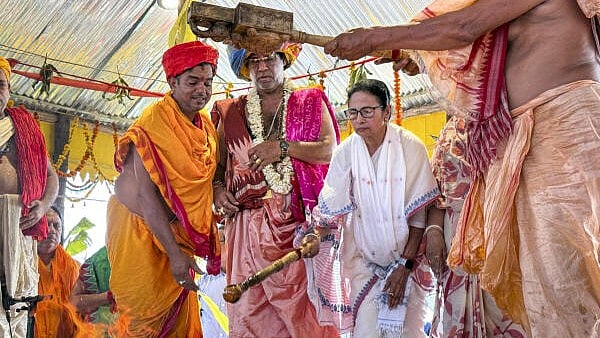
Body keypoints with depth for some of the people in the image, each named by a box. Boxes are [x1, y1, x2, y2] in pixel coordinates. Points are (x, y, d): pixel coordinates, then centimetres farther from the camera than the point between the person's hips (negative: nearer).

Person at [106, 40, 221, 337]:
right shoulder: (154, 124, -23)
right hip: (142, 229, -7)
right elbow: (147, 196, -26)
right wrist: (175, 254, -28)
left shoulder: (206, 126, 1)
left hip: (177, 231, 7)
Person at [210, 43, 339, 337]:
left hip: (298, 219, -2)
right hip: (247, 222, 2)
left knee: (303, 302, -5)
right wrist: (218, 189, 2)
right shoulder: (231, 111, 17)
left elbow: (329, 150, -2)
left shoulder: (310, 102, 11)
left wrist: (282, 148, -12)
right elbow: (218, 163, 22)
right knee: (248, 308, 1)